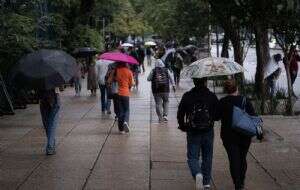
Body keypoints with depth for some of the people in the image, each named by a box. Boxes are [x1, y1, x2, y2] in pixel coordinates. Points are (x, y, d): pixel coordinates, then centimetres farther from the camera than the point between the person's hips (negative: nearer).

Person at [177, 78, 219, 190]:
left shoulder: (187, 96, -8)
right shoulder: (212, 96, -6)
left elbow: (180, 114, -4)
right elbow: (218, 115, -4)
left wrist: (182, 126, 12)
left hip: (192, 133, -1)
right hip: (208, 132, 1)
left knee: (193, 157, 7)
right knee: (207, 157, 16)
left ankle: (197, 174, -22)